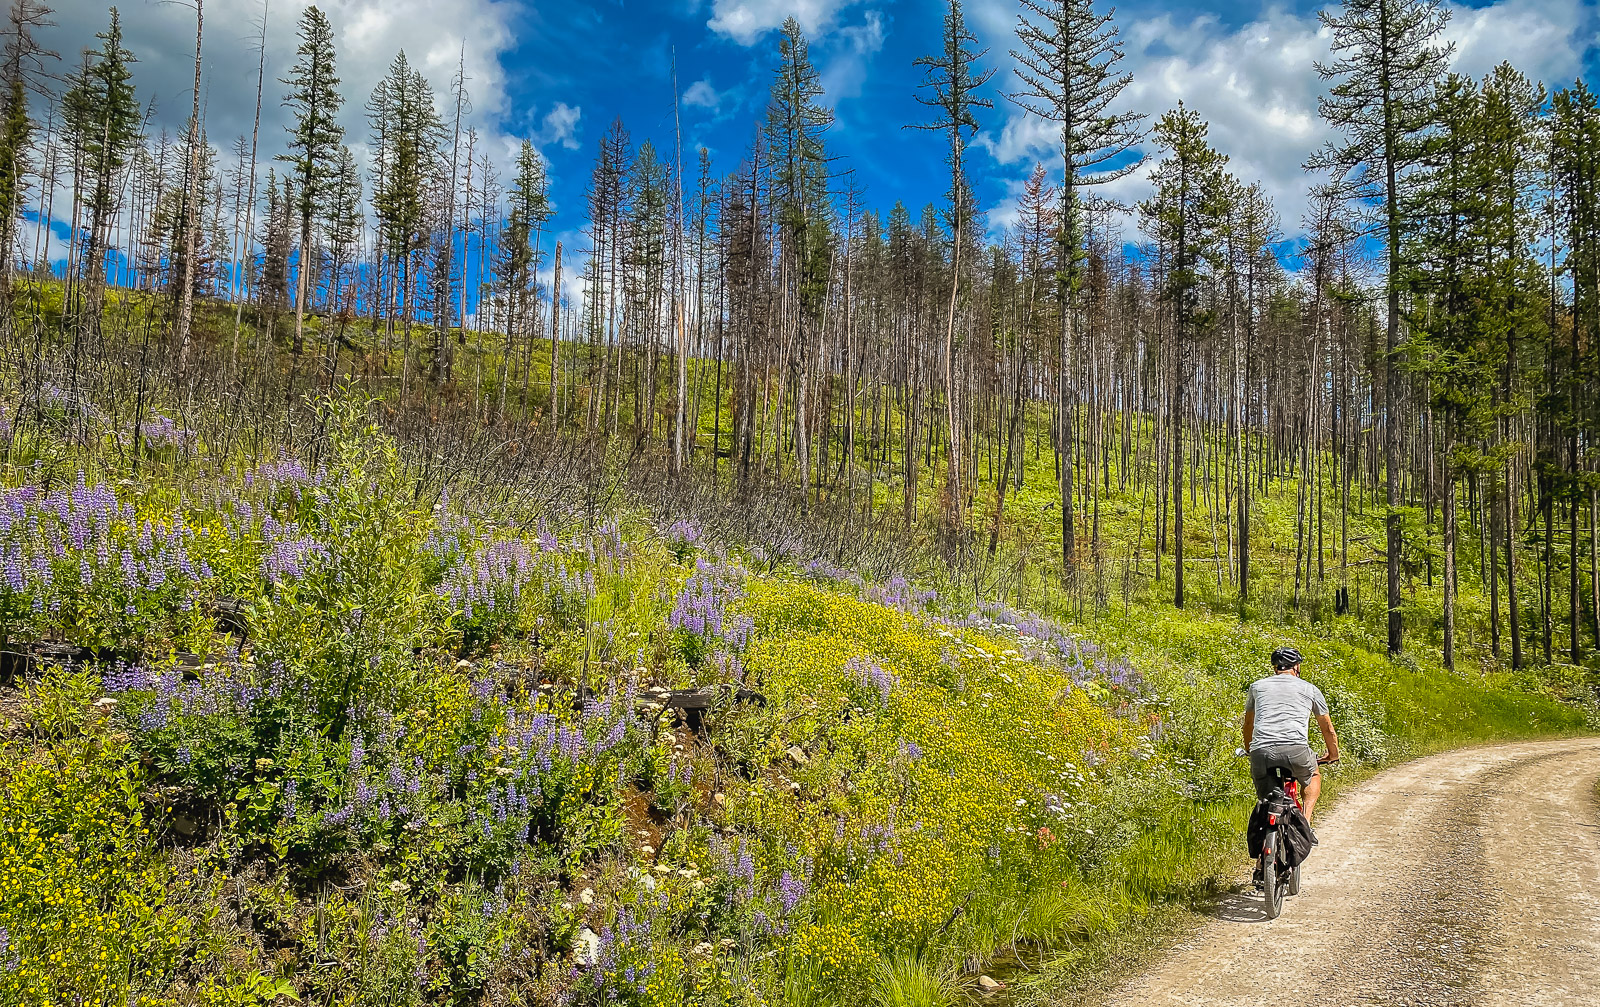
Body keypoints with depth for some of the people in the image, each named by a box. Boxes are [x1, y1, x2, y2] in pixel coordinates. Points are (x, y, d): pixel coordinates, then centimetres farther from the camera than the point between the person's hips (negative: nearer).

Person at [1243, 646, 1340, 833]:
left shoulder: (1257, 686, 23)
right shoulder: (1310, 689, 19)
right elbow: (1327, 729, 29)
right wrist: (1333, 755, 46)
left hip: (1261, 752, 1)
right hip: (1296, 749, -1)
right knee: (1313, 776, 30)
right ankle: (1305, 822, 12)